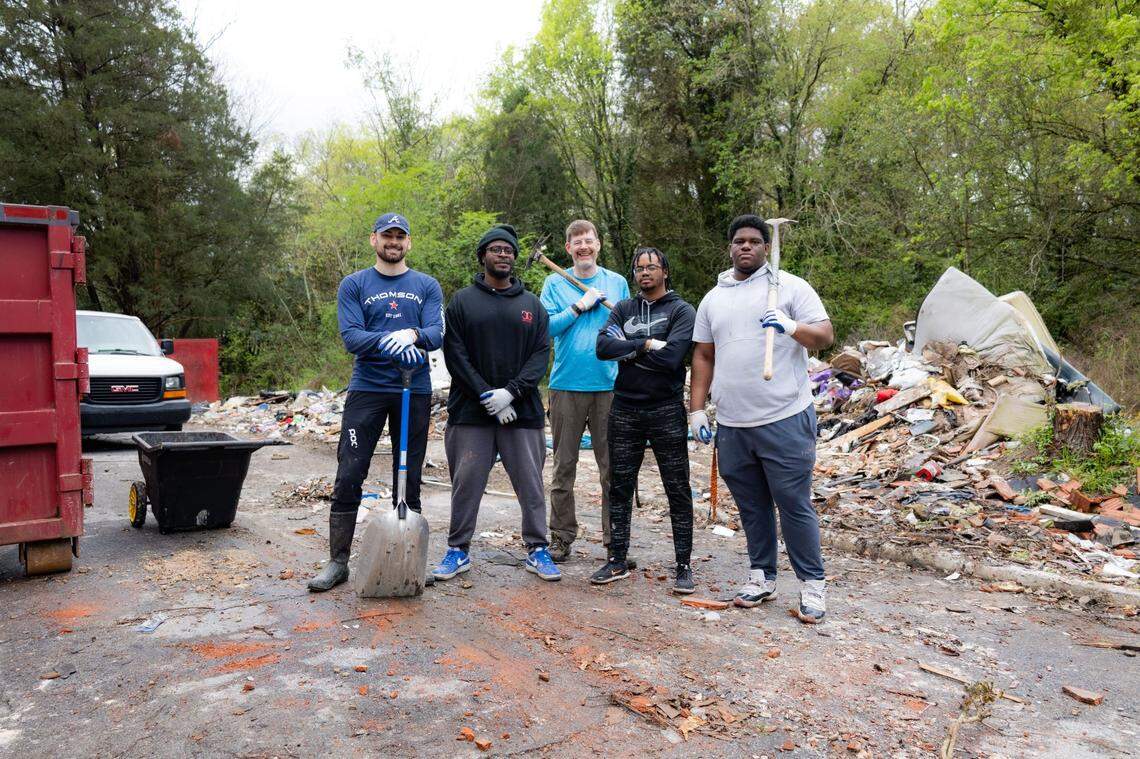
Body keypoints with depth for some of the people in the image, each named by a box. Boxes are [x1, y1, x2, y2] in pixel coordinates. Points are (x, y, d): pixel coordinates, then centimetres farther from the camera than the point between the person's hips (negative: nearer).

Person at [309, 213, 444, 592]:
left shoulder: (427, 286, 9)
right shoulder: (354, 285, 6)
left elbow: (437, 333, -5)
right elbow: (350, 336, -7)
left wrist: (412, 335, -26)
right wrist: (388, 342, -24)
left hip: (415, 391, 1)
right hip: (367, 389, -1)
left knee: (410, 477, 8)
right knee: (348, 476, -2)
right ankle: (338, 561, 8)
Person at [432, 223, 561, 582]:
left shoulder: (532, 304, 10)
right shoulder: (462, 301, 5)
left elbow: (542, 353, 1)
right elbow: (454, 354, -2)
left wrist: (511, 391, -13)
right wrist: (486, 394, -12)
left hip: (523, 411, 1)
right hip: (471, 411, -1)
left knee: (531, 484, 5)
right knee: (466, 483, 6)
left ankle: (537, 550, 19)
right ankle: (458, 550, 21)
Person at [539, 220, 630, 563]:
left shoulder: (618, 282, 11)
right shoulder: (555, 283, 7)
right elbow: (545, 327, -5)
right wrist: (580, 306, -10)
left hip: (609, 385, 1)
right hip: (566, 384, -1)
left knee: (612, 466, 2)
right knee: (564, 465, 6)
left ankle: (615, 540, 12)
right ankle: (561, 536, 16)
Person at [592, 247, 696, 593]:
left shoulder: (682, 311, -2)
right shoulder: (623, 309, 10)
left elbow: (671, 357, -18)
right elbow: (603, 347, -6)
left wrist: (627, 349, -8)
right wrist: (646, 345, -14)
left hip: (666, 412, -4)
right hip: (624, 410, 4)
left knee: (678, 491, 2)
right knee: (620, 488, 9)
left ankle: (684, 566, 13)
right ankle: (617, 561, 22)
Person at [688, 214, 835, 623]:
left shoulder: (790, 286, 2)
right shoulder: (713, 298, 15)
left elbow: (825, 335, -4)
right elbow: (703, 356, 17)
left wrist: (792, 327, -24)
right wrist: (696, 409, 10)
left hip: (784, 420, -4)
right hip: (730, 425, 5)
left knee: (795, 505, 0)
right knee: (751, 506, 14)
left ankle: (812, 585, 14)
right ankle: (761, 577, 27)